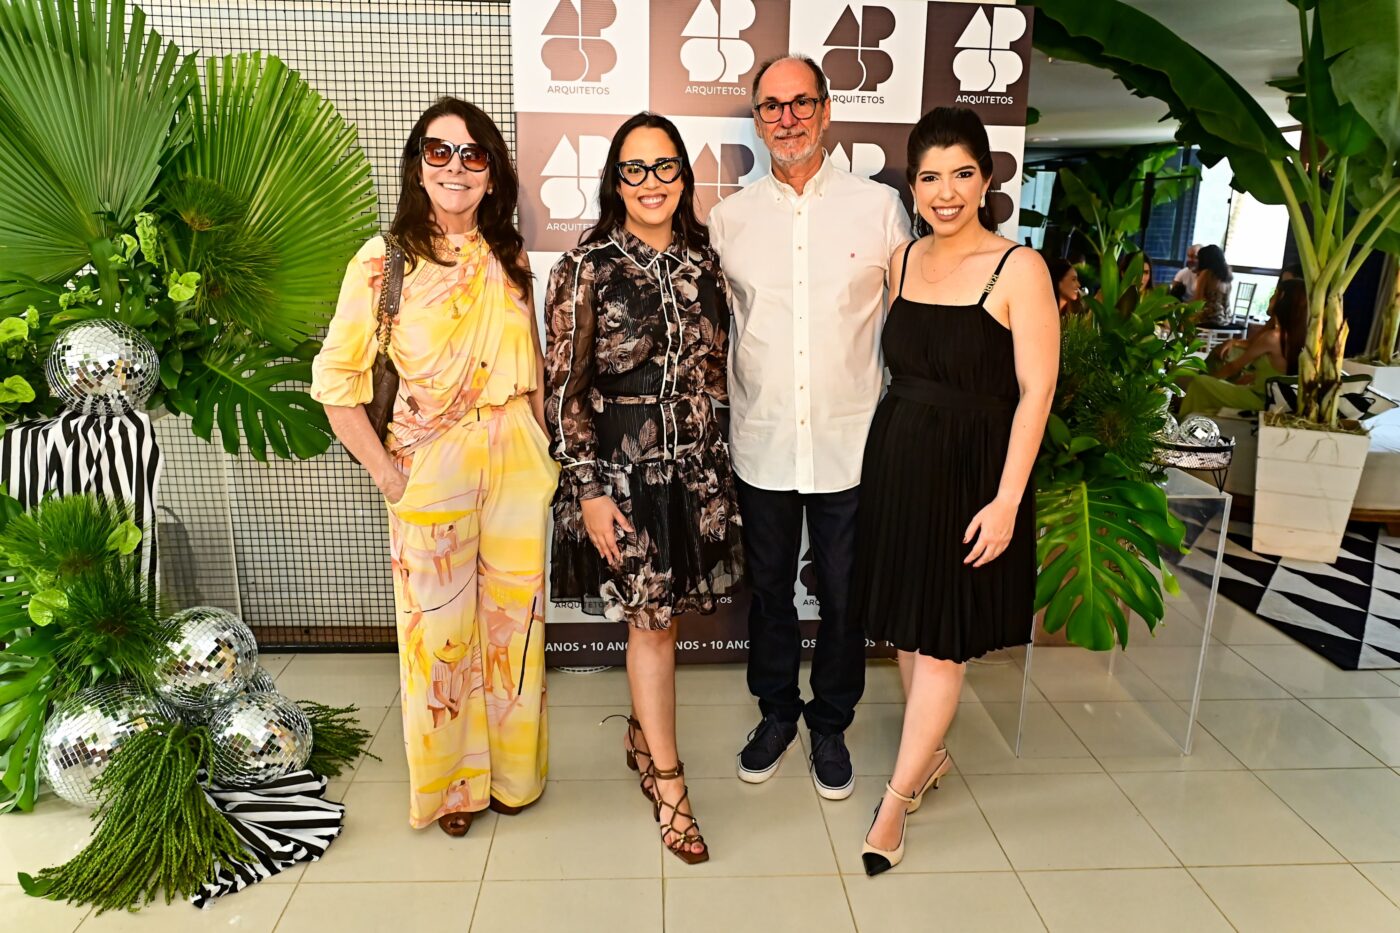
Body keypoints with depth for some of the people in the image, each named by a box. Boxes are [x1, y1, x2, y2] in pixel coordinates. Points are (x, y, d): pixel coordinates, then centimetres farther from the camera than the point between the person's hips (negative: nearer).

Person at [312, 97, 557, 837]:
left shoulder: (509, 259, 6)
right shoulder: (384, 260, -6)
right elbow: (335, 376, -5)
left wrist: (540, 451, 7)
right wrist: (383, 471, -7)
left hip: (517, 469, 3)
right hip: (430, 472, -3)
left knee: (514, 616, 12)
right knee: (439, 628, 7)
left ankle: (511, 767, 34)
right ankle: (451, 781, 31)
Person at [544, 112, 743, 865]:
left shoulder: (704, 260, 6)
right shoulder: (587, 266, -8)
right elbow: (564, 386, -9)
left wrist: (712, 457, 12)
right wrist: (588, 490, -13)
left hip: (694, 466, 4)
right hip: (620, 469, -4)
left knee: (661, 612, 13)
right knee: (652, 619, 0)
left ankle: (642, 732, 37)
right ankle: (668, 783, 16)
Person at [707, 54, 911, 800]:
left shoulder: (879, 208, -2)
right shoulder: (729, 218, 3)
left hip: (849, 443, -1)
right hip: (761, 443, 2)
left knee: (844, 595, 11)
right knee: (768, 588, 16)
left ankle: (830, 725, 34)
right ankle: (776, 711, 38)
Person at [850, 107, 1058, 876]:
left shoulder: (1018, 269, -11)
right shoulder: (902, 259, 6)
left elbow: (1036, 391, -13)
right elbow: (897, 365, 11)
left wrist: (1006, 500, -17)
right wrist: (891, 448, 6)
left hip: (970, 469, -5)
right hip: (897, 459, 6)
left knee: (942, 642, 3)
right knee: (906, 626, 15)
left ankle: (894, 803, 15)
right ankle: (929, 755, 37)